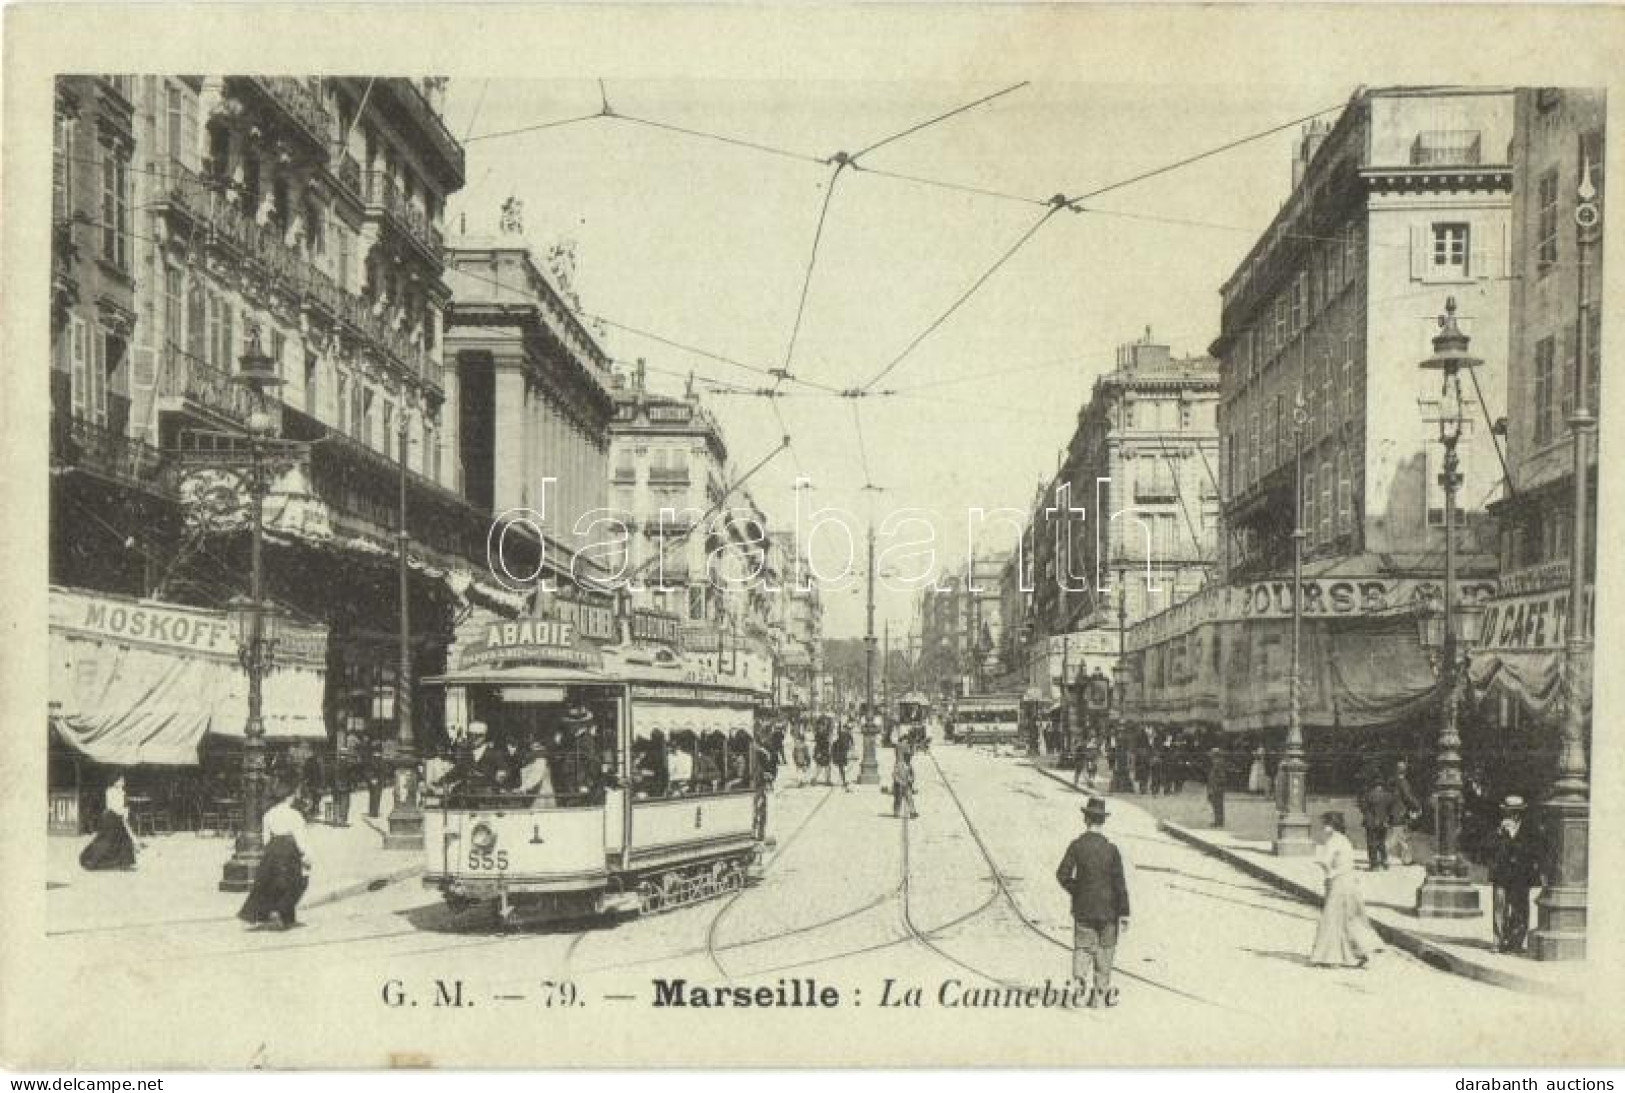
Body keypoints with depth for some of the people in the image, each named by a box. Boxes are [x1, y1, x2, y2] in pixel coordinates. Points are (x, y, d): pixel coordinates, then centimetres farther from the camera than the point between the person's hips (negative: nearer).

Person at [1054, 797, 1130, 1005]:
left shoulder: (1077, 845, -7)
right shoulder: (1111, 849, -7)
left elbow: (1062, 875, -11)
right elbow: (1120, 884, -7)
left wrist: (1074, 890, 7)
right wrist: (1124, 914, -3)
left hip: (1082, 908, 0)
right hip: (1107, 909, 0)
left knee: (1083, 947, 8)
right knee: (1105, 949, 12)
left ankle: (1081, 977, -17)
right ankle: (1101, 992, 16)